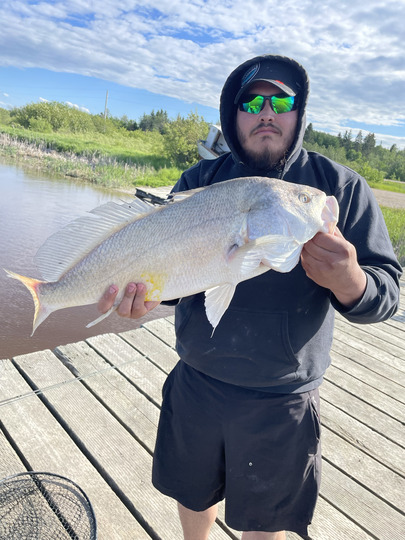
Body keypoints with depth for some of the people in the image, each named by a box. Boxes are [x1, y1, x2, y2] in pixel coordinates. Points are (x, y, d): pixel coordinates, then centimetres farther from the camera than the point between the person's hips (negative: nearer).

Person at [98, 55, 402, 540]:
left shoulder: (341, 187, -8)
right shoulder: (198, 181, -3)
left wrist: (348, 281, -34)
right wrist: (141, 290, -27)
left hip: (282, 403, -1)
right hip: (195, 385, 2)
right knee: (192, 495, 27)